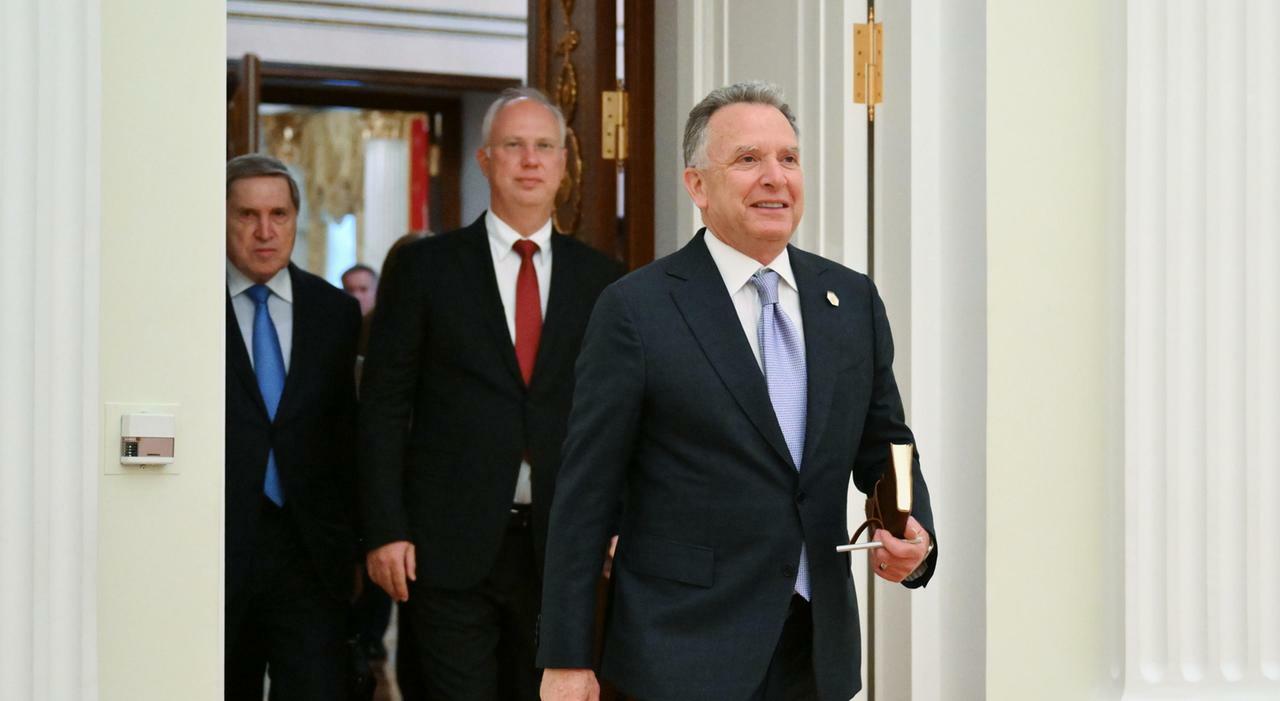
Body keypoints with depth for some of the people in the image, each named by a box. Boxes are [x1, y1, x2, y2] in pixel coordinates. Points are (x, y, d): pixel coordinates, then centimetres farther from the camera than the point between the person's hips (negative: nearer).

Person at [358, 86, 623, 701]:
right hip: (451, 545, -2)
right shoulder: (426, 267, 2)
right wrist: (385, 530, -7)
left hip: (561, 548, 3)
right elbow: (384, 404, 0)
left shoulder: (597, 277, 9)